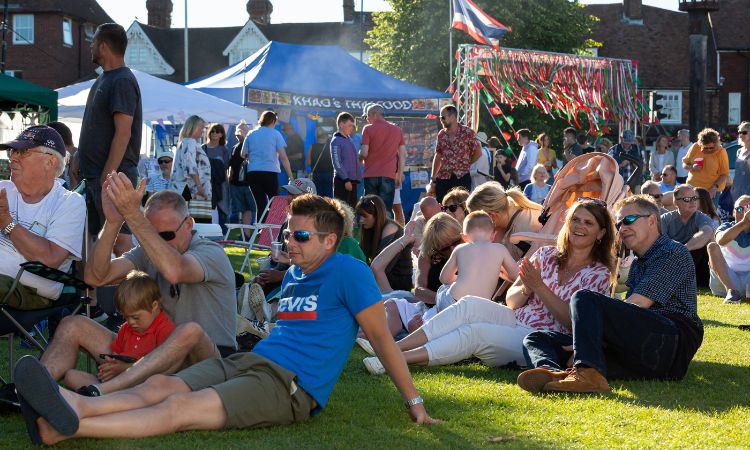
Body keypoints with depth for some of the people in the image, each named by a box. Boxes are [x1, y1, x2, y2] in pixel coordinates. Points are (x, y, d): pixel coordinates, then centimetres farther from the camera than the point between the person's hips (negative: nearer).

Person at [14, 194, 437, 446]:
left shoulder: (348, 271, -3)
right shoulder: (294, 275, 23)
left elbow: (382, 337, -4)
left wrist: (414, 402, -4)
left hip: (292, 385, -9)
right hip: (249, 361, 9)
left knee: (179, 408, -26)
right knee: (160, 385, -18)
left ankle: (65, 426, -43)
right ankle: (78, 405, -42)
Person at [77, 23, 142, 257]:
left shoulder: (122, 82, -12)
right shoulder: (103, 80, 18)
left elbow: (123, 133, -20)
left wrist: (107, 176, -23)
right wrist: (80, 164, 19)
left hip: (113, 176, -10)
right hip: (94, 176, 10)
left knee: (119, 238, -11)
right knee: (96, 236, 12)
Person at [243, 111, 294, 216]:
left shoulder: (251, 134, 9)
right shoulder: (275, 134, 1)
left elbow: (243, 155, 10)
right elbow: (283, 157, -5)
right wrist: (290, 176, -4)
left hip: (252, 173, 3)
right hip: (270, 172, -3)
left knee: (260, 205, 4)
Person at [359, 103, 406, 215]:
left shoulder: (368, 129, -2)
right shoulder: (397, 129, 9)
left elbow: (364, 153, -10)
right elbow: (403, 154, 8)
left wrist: (360, 158, 13)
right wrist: (400, 174, 13)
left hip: (371, 175, -2)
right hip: (389, 175, 2)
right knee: (386, 210, -1)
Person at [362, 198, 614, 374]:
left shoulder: (598, 274, 2)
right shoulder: (546, 255, 15)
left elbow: (574, 322, -10)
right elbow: (511, 301, 12)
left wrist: (539, 287, -14)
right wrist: (525, 289, -10)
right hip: (515, 322, 5)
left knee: (475, 332, -29)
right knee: (470, 305, -23)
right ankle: (392, 347, -31)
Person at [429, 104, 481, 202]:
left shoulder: (467, 132, -3)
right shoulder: (441, 134, 11)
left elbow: (478, 152, 1)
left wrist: (466, 164, 2)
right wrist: (433, 178, 13)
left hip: (462, 177, -4)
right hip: (443, 179, 4)